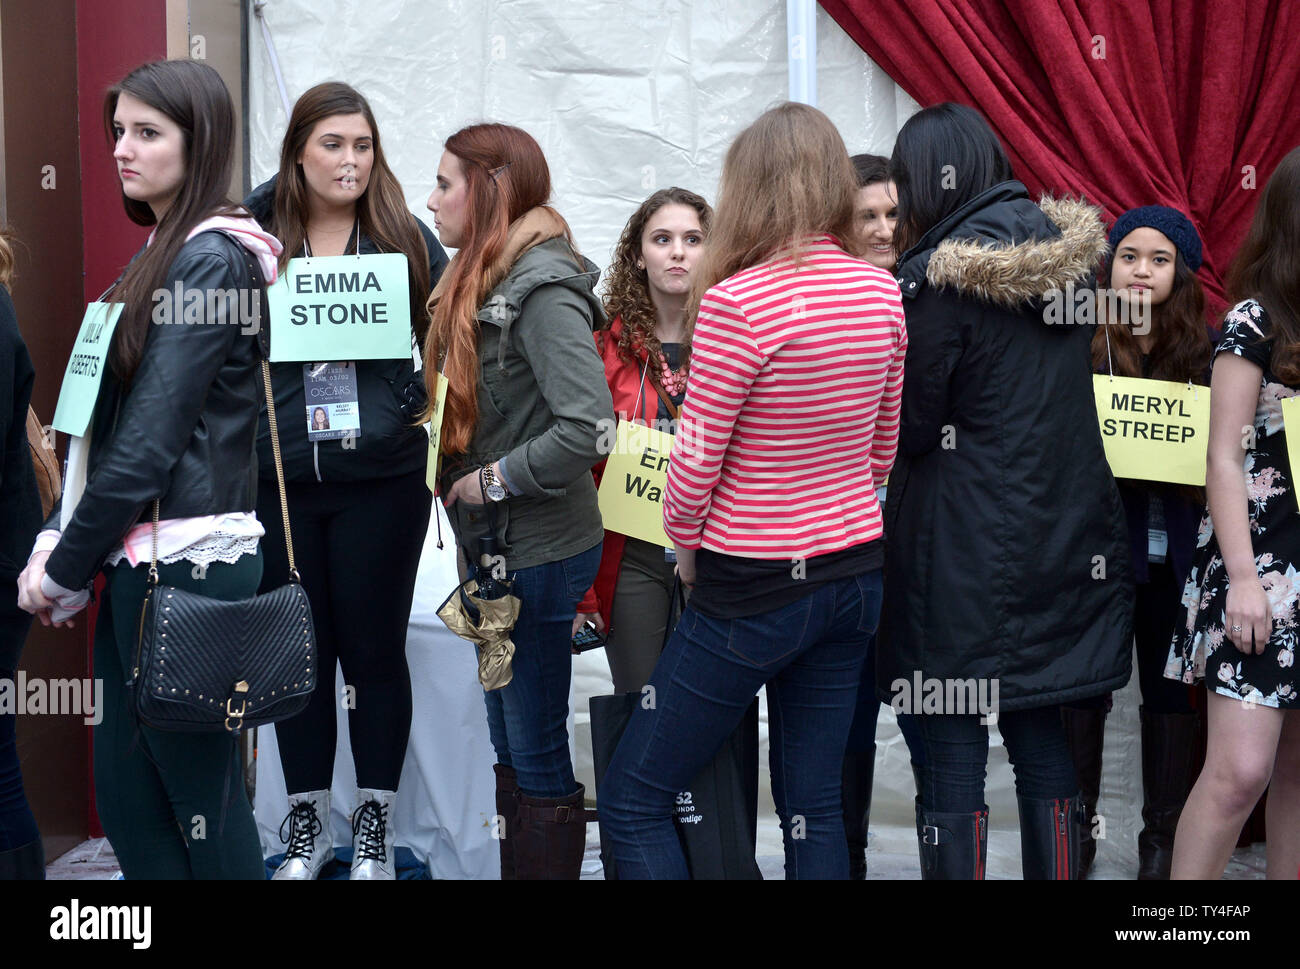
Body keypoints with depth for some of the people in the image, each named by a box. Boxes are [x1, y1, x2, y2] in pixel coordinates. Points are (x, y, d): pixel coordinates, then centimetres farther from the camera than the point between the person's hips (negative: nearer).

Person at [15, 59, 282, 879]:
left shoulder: (212, 258, -13)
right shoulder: (165, 250, 16)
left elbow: (151, 439, -17)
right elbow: (107, 419, 14)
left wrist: (66, 569, -9)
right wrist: (58, 542, 5)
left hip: (184, 562, -9)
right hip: (139, 559, 9)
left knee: (201, 801, 1)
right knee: (125, 794, 14)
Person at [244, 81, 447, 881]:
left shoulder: (408, 239, 1)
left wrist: (416, 409, -9)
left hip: (381, 478, -1)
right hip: (279, 480, 1)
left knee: (374, 648, 7)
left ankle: (377, 820, 22)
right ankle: (308, 822, 24)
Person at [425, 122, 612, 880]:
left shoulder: (541, 288, -18)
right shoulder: (482, 282, 11)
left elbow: (588, 426, -28)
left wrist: (495, 478, -18)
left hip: (538, 553, -9)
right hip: (495, 545, 9)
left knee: (537, 754, 1)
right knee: (511, 747, 17)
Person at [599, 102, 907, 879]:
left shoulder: (738, 299, -20)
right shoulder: (882, 292, 1)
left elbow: (695, 462, -14)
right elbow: (882, 451, 11)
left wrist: (687, 544, 4)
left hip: (756, 588, -7)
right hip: (856, 573, 7)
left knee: (633, 801, 6)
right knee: (815, 806, 15)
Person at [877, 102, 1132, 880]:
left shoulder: (942, 277, -14)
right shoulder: (1068, 256, 6)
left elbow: (908, 427, -9)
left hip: (969, 544, -6)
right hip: (1065, 539, 7)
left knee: (955, 749, 1)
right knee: (1042, 740, 14)